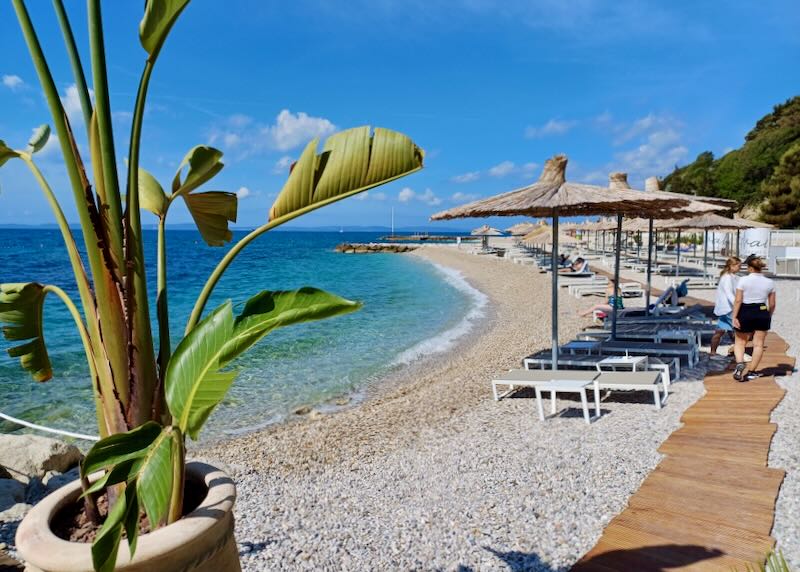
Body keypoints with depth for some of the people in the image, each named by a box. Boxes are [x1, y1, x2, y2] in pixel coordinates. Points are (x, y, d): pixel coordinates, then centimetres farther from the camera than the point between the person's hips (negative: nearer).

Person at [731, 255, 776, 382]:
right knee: (758, 344, 10)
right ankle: (752, 371, 14)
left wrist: (734, 316, -9)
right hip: (762, 312, 2)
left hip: (745, 312, -2)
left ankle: (740, 363, -13)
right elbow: (772, 304, 6)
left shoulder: (743, 280, -9)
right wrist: (768, 316, 21)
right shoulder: (769, 282, 2)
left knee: (740, 342, 12)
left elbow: (738, 300, -12)